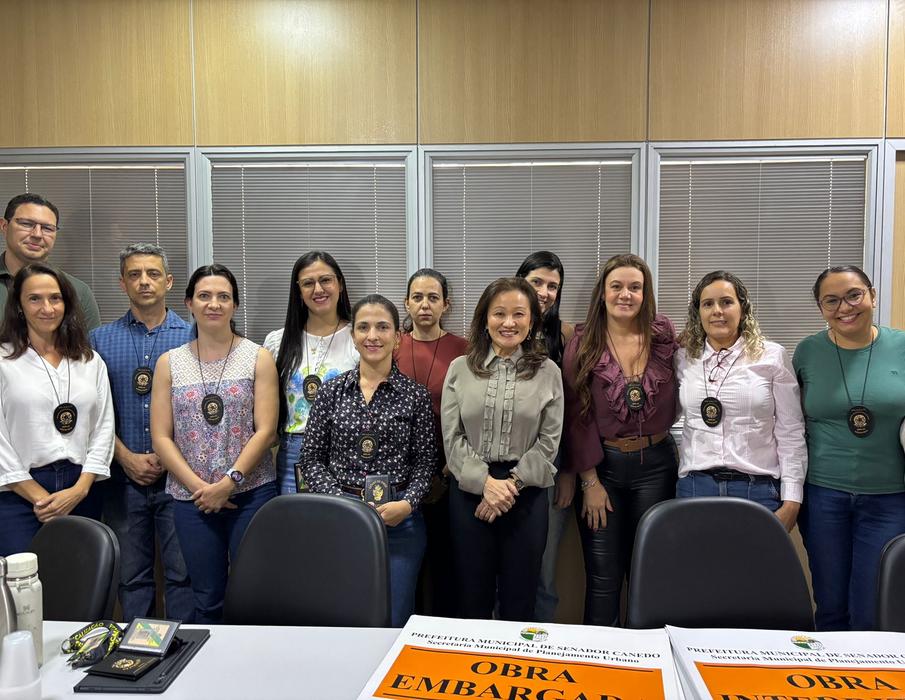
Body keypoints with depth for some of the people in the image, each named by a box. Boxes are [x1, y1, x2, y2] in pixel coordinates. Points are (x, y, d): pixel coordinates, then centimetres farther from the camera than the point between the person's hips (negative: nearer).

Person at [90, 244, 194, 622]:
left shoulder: (192, 336, 2)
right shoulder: (101, 339, 7)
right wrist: (126, 456, -7)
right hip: (123, 475, 2)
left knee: (183, 573, 4)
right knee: (131, 573, 13)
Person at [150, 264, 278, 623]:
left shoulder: (258, 358, 1)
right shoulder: (170, 362, 6)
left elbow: (266, 431, -5)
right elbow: (160, 437, 2)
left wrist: (229, 482, -12)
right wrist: (200, 487, -8)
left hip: (251, 493, -2)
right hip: (190, 498, 2)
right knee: (207, 600, 11)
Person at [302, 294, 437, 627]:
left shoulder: (415, 394, 0)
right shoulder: (331, 391, 3)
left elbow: (425, 462, 2)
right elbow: (312, 459, 3)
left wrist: (407, 504, -13)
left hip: (399, 519, -1)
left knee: (393, 623, 8)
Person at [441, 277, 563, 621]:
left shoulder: (548, 372, 3)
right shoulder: (460, 369, 4)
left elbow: (548, 442, -1)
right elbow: (452, 437, -1)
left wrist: (512, 484, -11)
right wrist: (486, 482, -13)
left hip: (526, 491, 0)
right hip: (470, 488, 1)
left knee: (520, 600, 9)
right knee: (472, 598, 10)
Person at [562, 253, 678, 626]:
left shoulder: (664, 335, 0)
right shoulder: (583, 343, -4)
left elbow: (676, 400, 11)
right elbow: (577, 414, -5)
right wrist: (589, 481, -8)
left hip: (655, 465, 2)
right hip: (601, 465, -1)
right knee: (602, 578, 5)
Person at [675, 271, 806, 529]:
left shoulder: (772, 356, -1)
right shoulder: (684, 358, 6)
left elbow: (791, 434, -1)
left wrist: (792, 501, -4)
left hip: (758, 489, -2)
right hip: (694, 487, 2)